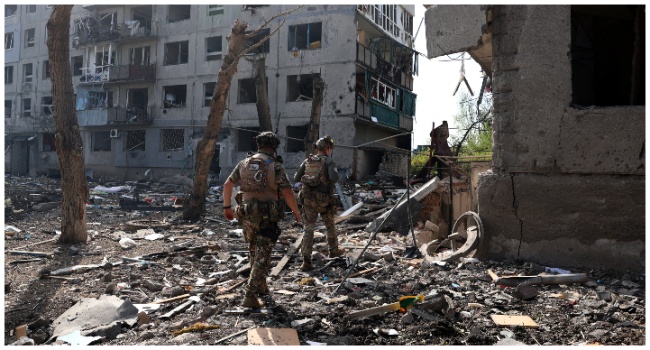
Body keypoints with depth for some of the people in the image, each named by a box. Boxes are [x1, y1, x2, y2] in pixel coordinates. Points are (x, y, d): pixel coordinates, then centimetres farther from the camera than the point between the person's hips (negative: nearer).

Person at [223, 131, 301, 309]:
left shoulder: (244, 163, 5)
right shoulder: (276, 166, -9)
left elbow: (227, 185, 10)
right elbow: (288, 193, -15)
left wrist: (227, 206, 22)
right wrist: (296, 213, 0)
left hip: (247, 215, 5)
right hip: (267, 217, -5)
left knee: (254, 252, 23)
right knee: (262, 256, 1)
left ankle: (261, 286, 38)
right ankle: (250, 296, -4)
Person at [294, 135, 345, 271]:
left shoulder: (307, 161, 7)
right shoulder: (329, 161, -7)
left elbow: (296, 178, 11)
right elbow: (334, 178, -22)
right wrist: (334, 174, 1)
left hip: (308, 200, 3)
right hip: (324, 200, -3)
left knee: (308, 229, 2)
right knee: (330, 225, 22)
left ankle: (306, 261, -8)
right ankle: (333, 250, 40)